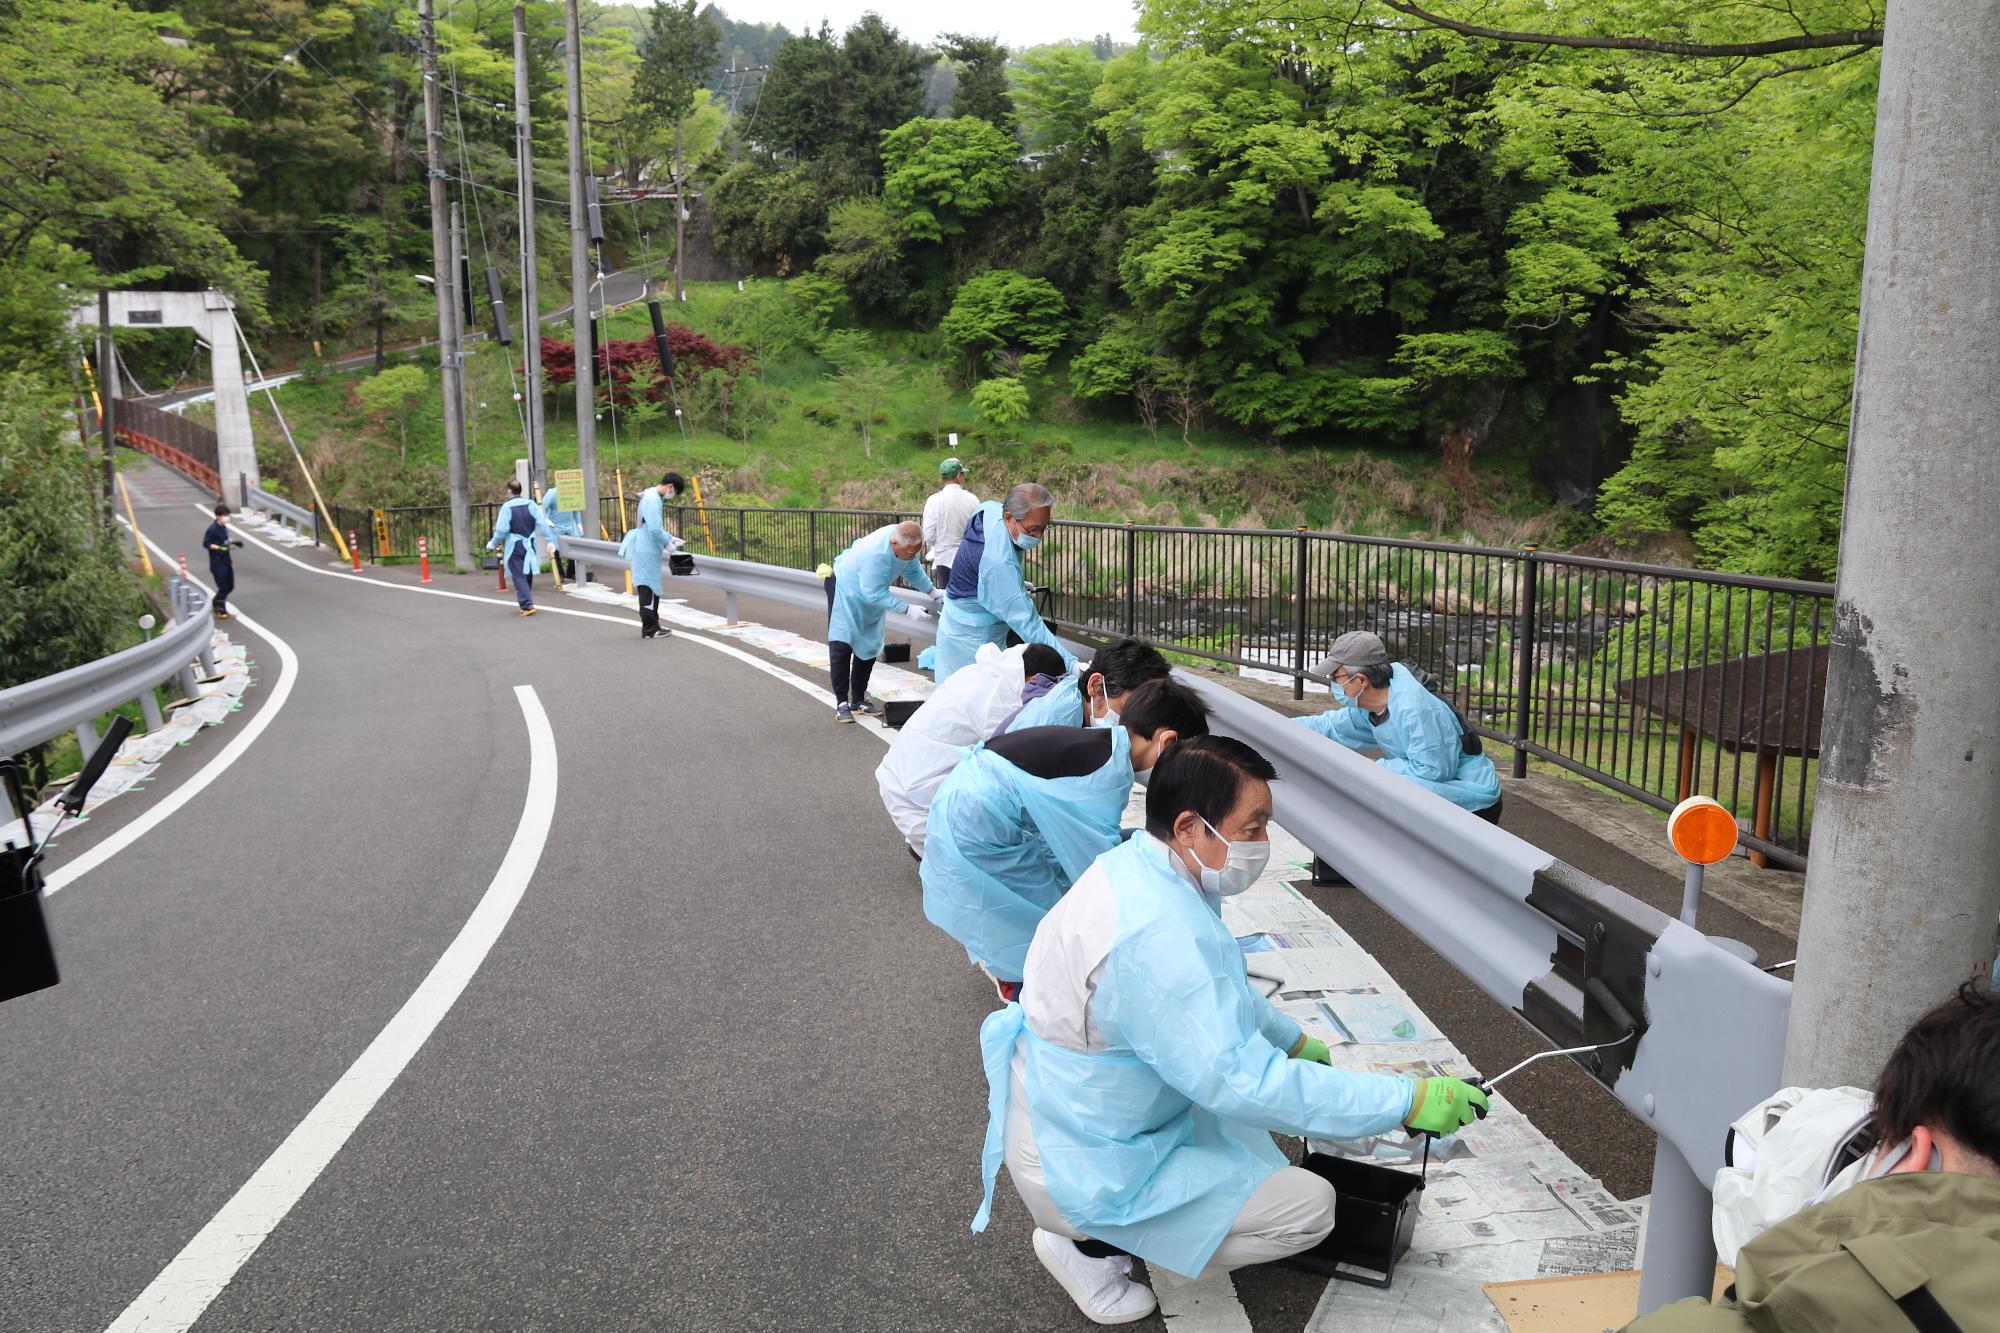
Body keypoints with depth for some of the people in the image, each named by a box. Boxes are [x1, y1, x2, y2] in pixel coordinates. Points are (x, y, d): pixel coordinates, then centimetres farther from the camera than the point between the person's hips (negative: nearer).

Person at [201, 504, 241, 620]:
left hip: (227, 561, 8)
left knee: (230, 586, 13)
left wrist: (233, 543, 4)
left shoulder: (224, 527, 7)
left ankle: (215, 603, 33)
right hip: (217, 563, -8)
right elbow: (206, 544, -18)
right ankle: (221, 611, 9)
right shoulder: (212, 529, -17)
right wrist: (220, 547, -28)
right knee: (223, 587, -4)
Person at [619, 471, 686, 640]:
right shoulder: (653, 499, -19)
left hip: (646, 550, 10)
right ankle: (649, 629, 2)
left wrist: (670, 538, 15)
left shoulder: (653, 497, 13)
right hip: (647, 551, -10)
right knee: (649, 588, -3)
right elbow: (655, 529, -24)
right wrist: (667, 543, -11)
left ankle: (652, 625, 23)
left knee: (651, 587, 15)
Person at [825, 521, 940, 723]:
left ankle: (859, 700, 19)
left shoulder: (905, 543, -20)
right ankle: (842, 703, -6)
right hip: (845, 590, -8)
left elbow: (912, 569, -1)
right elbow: (874, 593, -37)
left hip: (870, 593, 8)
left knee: (868, 648, 10)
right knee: (841, 647, -12)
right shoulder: (875, 554, -42)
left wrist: (932, 591, -12)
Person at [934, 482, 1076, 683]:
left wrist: (1016, 585, 17)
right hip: (972, 642, -9)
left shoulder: (991, 508, -7)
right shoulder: (999, 562, -36)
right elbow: (1026, 623, -36)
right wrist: (1071, 664, -37)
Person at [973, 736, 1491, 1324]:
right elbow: (1244, 1083, -34)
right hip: (1082, 1173, -9)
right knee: (1310, 1207, -6)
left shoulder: (1134, 865, -2)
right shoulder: (1158, 935, -34)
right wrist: (1409, 1101, -29)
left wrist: (1294, 1040, 21)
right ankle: (1091, 1242, -1)